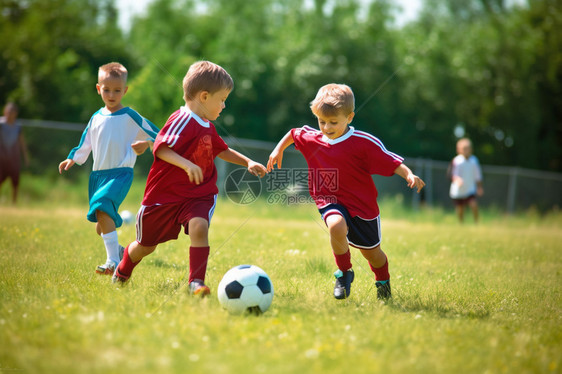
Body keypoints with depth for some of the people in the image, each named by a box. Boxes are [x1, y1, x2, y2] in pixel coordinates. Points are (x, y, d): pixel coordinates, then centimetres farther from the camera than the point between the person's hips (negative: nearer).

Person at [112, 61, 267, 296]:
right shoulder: (183, 120, -18)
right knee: (146, 244, 11)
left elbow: (221, 150, 30)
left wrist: (247, 162, 24)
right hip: (165, 195, -6)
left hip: (198, 196, 6)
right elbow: (161, 148, -31)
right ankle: (122, 273, 42)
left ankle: (196, 282, -24)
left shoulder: (207, 127, 11)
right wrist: (186, 164, -43)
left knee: (199, 227, -27)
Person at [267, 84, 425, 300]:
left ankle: (383, 281, 48)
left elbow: (391, 162, -17)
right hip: (330, 202, 1)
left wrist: (409, 175, -30)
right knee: (336, 225, -34)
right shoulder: (311, 139, -3)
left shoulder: (364, 143, -17)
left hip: (362, 206, -1)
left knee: (371, 253, 13)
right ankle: (344, 272, -10)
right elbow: (293, 133, 18)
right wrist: (279, 149, 14)